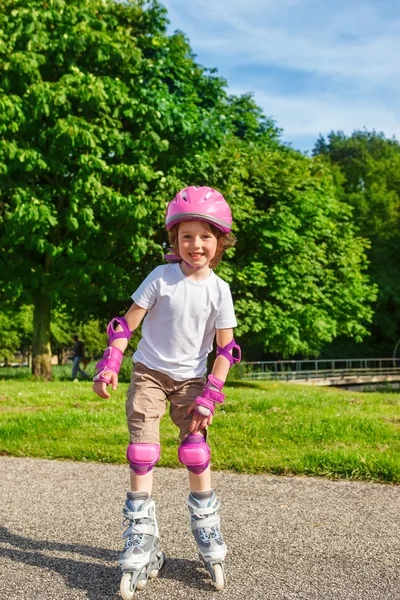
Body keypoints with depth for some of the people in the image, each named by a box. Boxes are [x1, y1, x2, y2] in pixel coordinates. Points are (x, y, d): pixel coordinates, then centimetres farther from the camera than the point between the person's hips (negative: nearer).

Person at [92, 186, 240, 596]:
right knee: (142, 454, -8)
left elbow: (225, 348, -5)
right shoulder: (161, 278, -9)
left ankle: (210, 545, 16)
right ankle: (141, 550, 2)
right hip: (149, 373, 0)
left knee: (196, 455, -3)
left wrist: (210, 395, -11)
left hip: (190, 378, 1)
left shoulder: (219, 289, -7)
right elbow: (127, 323, -6)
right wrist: (108, 365, -16)